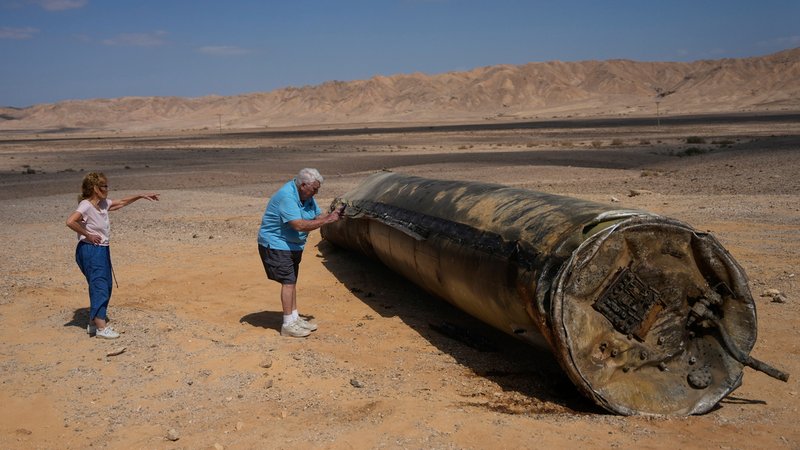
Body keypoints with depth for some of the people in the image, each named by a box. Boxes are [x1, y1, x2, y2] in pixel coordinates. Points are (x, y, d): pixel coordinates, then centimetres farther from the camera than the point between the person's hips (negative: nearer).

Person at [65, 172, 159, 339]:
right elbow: (70, 221, -31)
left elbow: (121, 203, 26)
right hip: (90, 250, -10)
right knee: (99, 287, -10)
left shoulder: (103, 203, 10)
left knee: (106, 287, 13)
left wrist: (141, 196, 22)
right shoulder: (86, 205, -16)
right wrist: (88, 235, -21)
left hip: (102, 250, 10)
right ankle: (101, 327, -7)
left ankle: (93, 323, 24)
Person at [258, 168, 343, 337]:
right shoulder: (287, 196, -27)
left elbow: (317, 216, 7)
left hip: (293, 245, 10)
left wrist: (332, 215, -13)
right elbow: (300, 225, -33)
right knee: (288, 282, -10)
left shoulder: (307, 196, 3)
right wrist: (327, 220, -30)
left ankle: (294, 318, 24)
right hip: (276, 245, -9)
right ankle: (288, 325, -3)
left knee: (292, 281, 15)